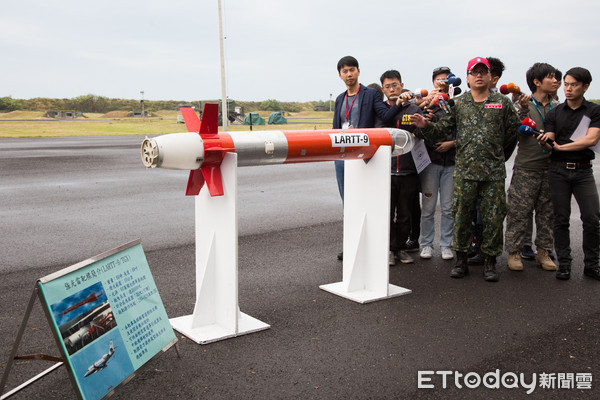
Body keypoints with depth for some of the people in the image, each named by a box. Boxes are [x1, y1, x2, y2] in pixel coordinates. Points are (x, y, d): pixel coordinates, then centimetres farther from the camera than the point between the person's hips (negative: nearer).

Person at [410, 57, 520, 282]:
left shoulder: (502, 103, 7)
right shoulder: (458, 104, 8)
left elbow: (514, 130, 14)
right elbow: (441, 130, 5)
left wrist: (495, 150, 12)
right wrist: (425, 126, -13)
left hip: (494, 171, 0)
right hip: (464, 170, 0)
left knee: (493, 217, 2)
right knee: (461, 215, 3)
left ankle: (490, 262, 14)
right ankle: (461, 259, 16)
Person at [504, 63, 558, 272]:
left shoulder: (557, 106, 12)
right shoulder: (522, 104, -1)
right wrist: (523, 110, -26)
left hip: (550, 168, 4)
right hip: (526, 168, -4)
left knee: (548, 212, 8)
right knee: (519, 211, -2)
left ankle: (544, 252, 18)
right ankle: (514, 251, 8)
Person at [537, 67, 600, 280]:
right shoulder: (554, 113, 8)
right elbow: (549, 145, -1)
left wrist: (560, 146, -11)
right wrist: (544, 141, -24)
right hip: (558, 170, 1)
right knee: (561, 219, 3)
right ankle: (564, 263, 11)